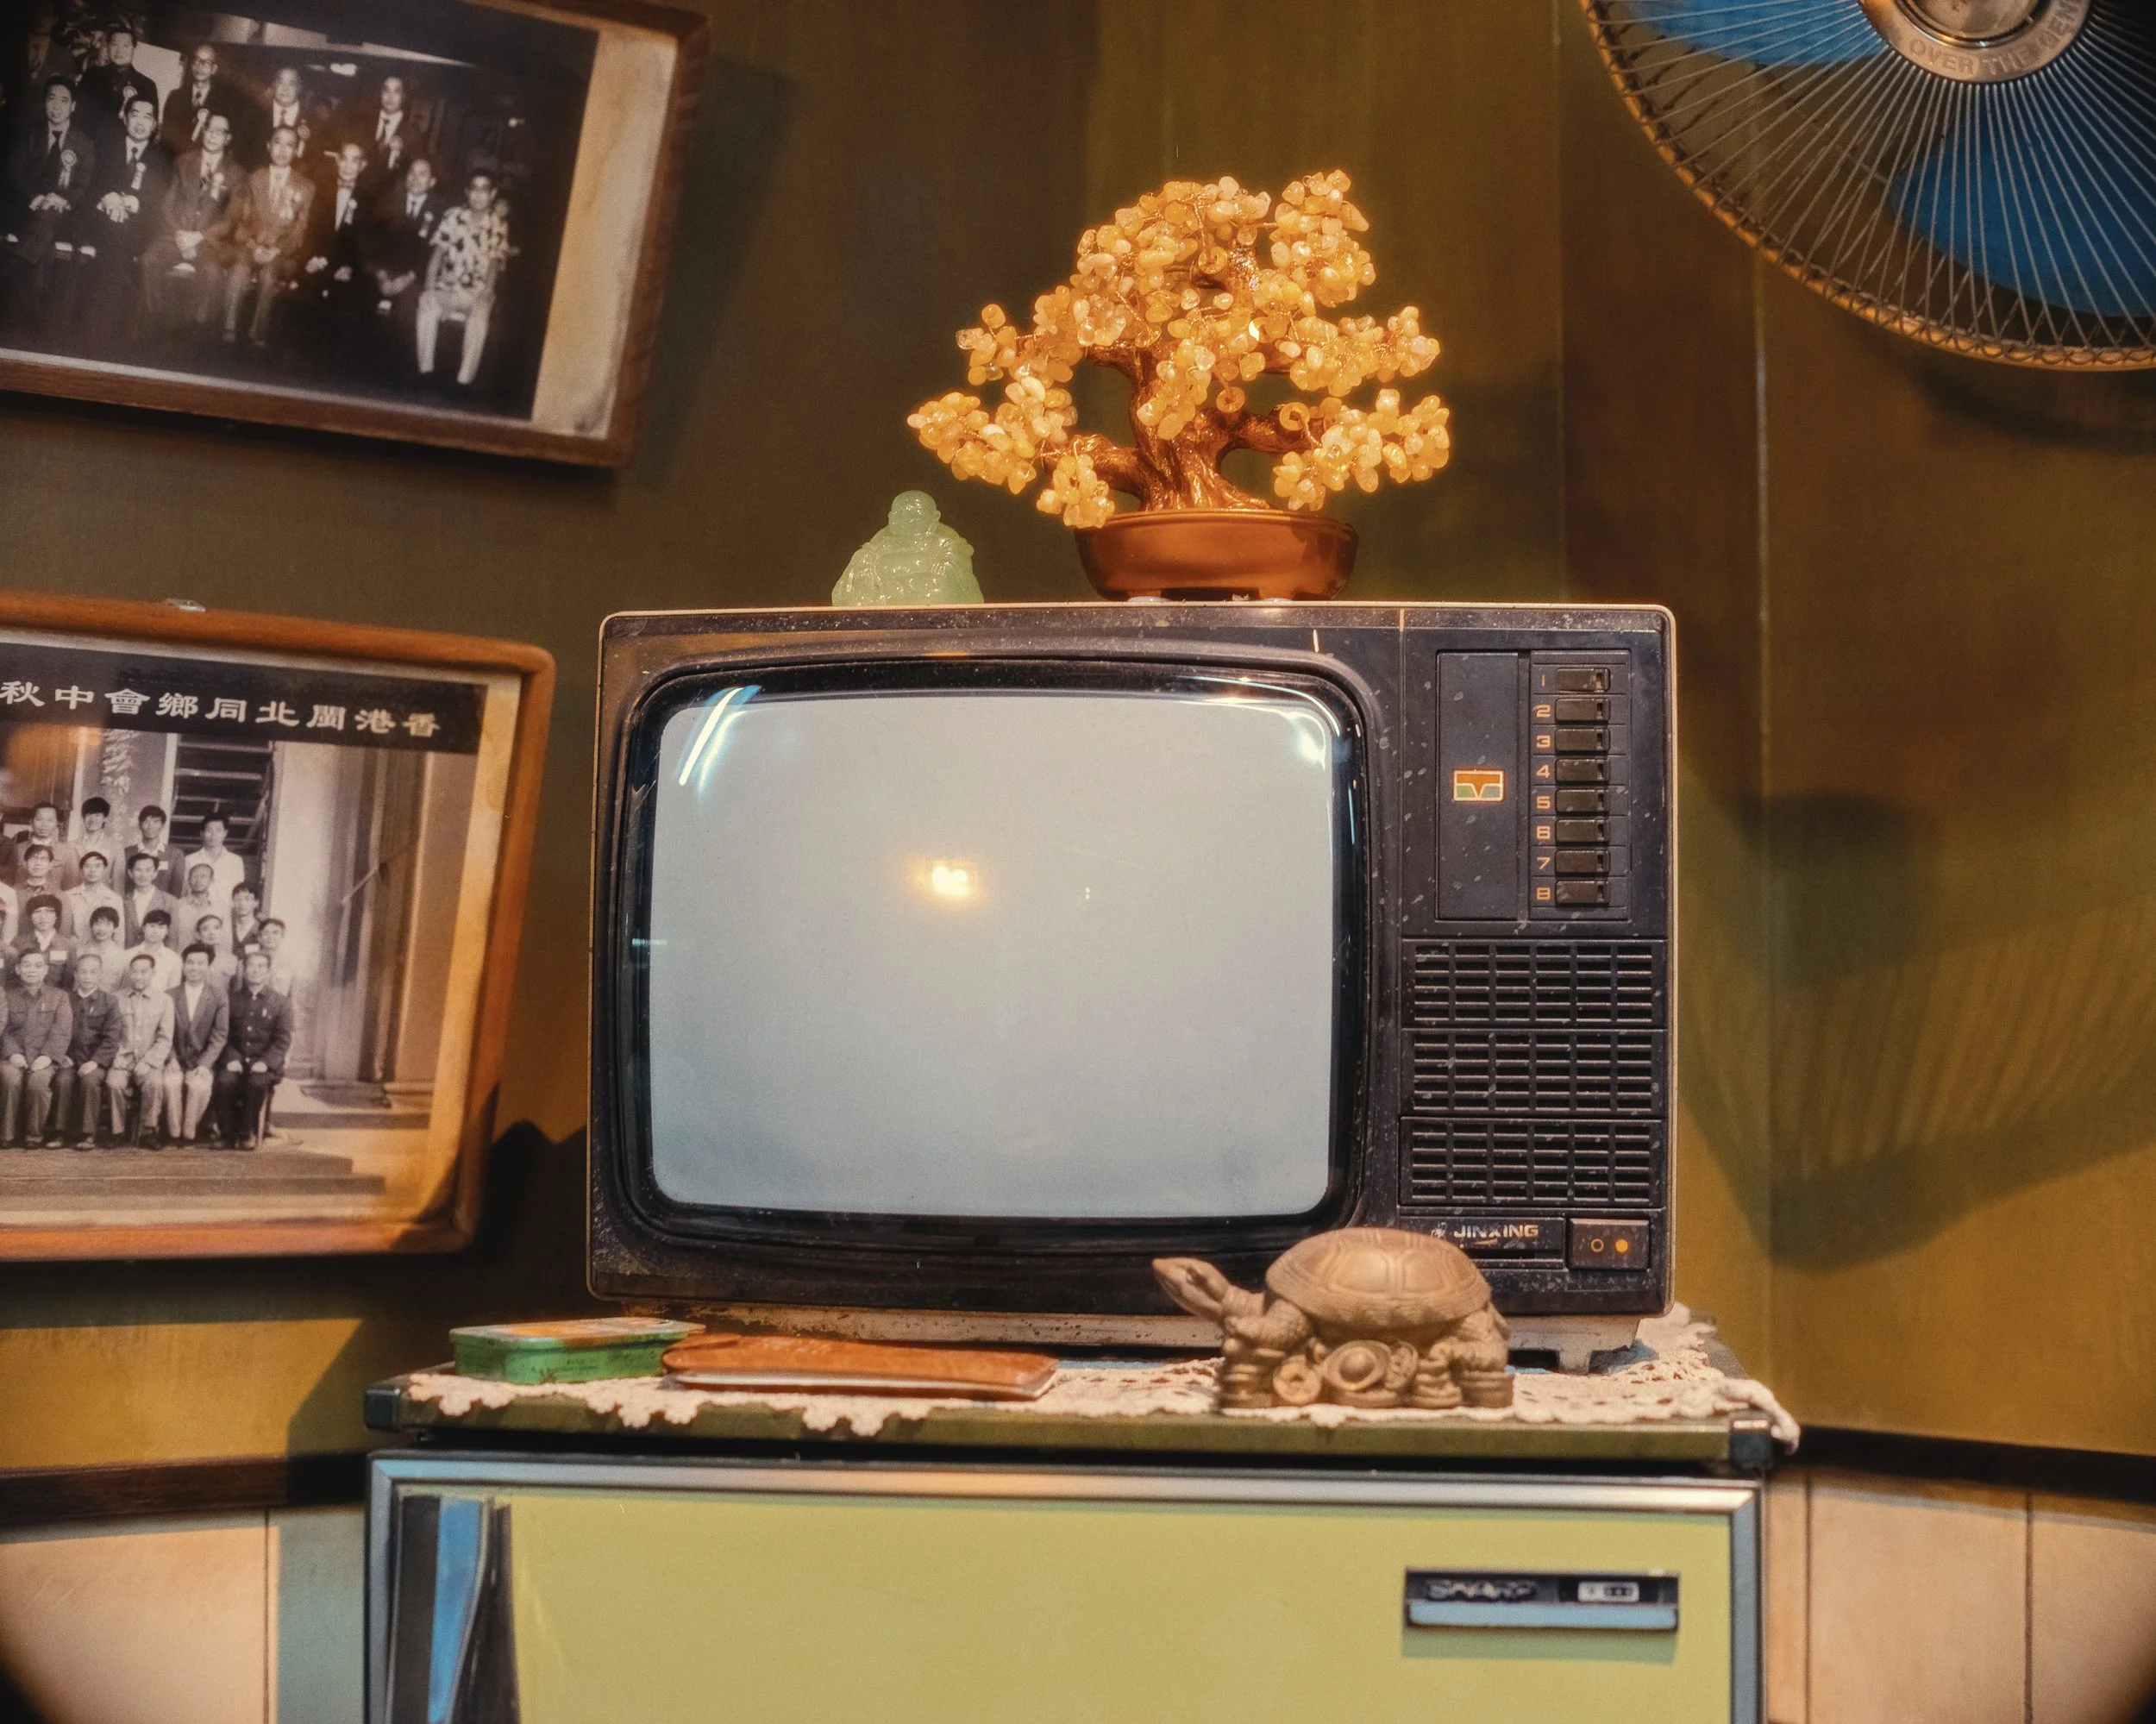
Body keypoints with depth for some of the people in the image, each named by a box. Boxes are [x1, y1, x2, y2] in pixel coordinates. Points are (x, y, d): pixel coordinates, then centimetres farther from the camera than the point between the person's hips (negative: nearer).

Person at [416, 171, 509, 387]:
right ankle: (425, 372, -30)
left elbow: (495, 263, -3)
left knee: (481, 311, -36)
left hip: (478, 292, -1)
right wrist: (430, 287, -11)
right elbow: (437, 255, 3)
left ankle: (464, 380, -40)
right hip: (447, 288, 1)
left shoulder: (499, 225, 2)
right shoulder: (453, 217, 5)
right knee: (427, 302, -32)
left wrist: (486, 293, -19)